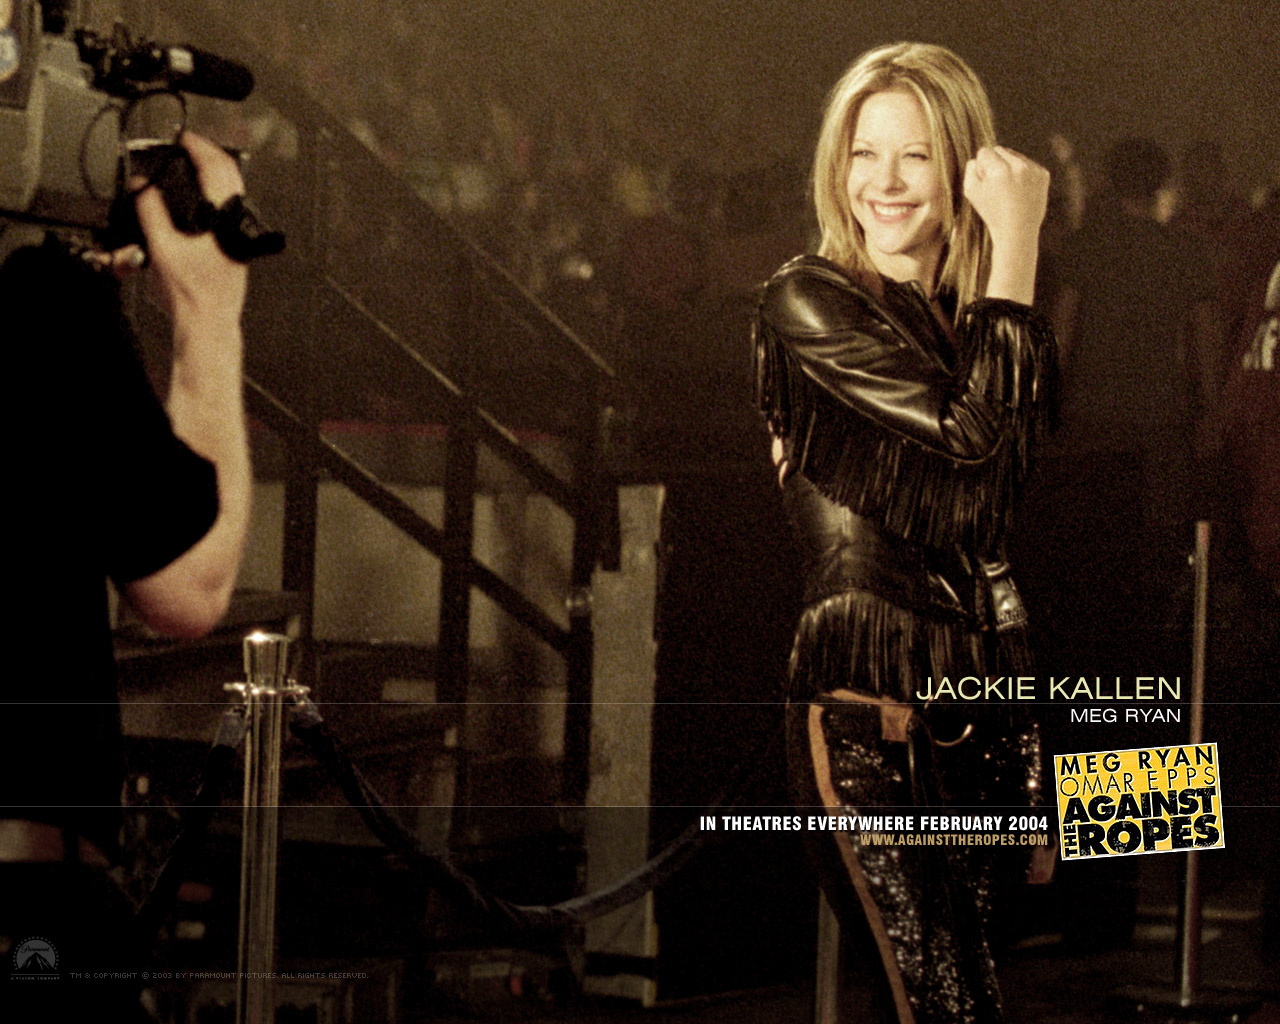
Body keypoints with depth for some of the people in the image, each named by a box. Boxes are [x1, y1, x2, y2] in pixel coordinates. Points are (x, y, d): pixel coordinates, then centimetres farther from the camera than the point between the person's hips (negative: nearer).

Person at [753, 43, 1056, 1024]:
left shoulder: (976, 314, 14)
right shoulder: (810, 302, -6)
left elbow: (1018, 459, 1)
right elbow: (968, 430, -17)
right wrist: (1017, 244, -14)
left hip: (986, 708, 6)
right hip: (868, 710, -6)